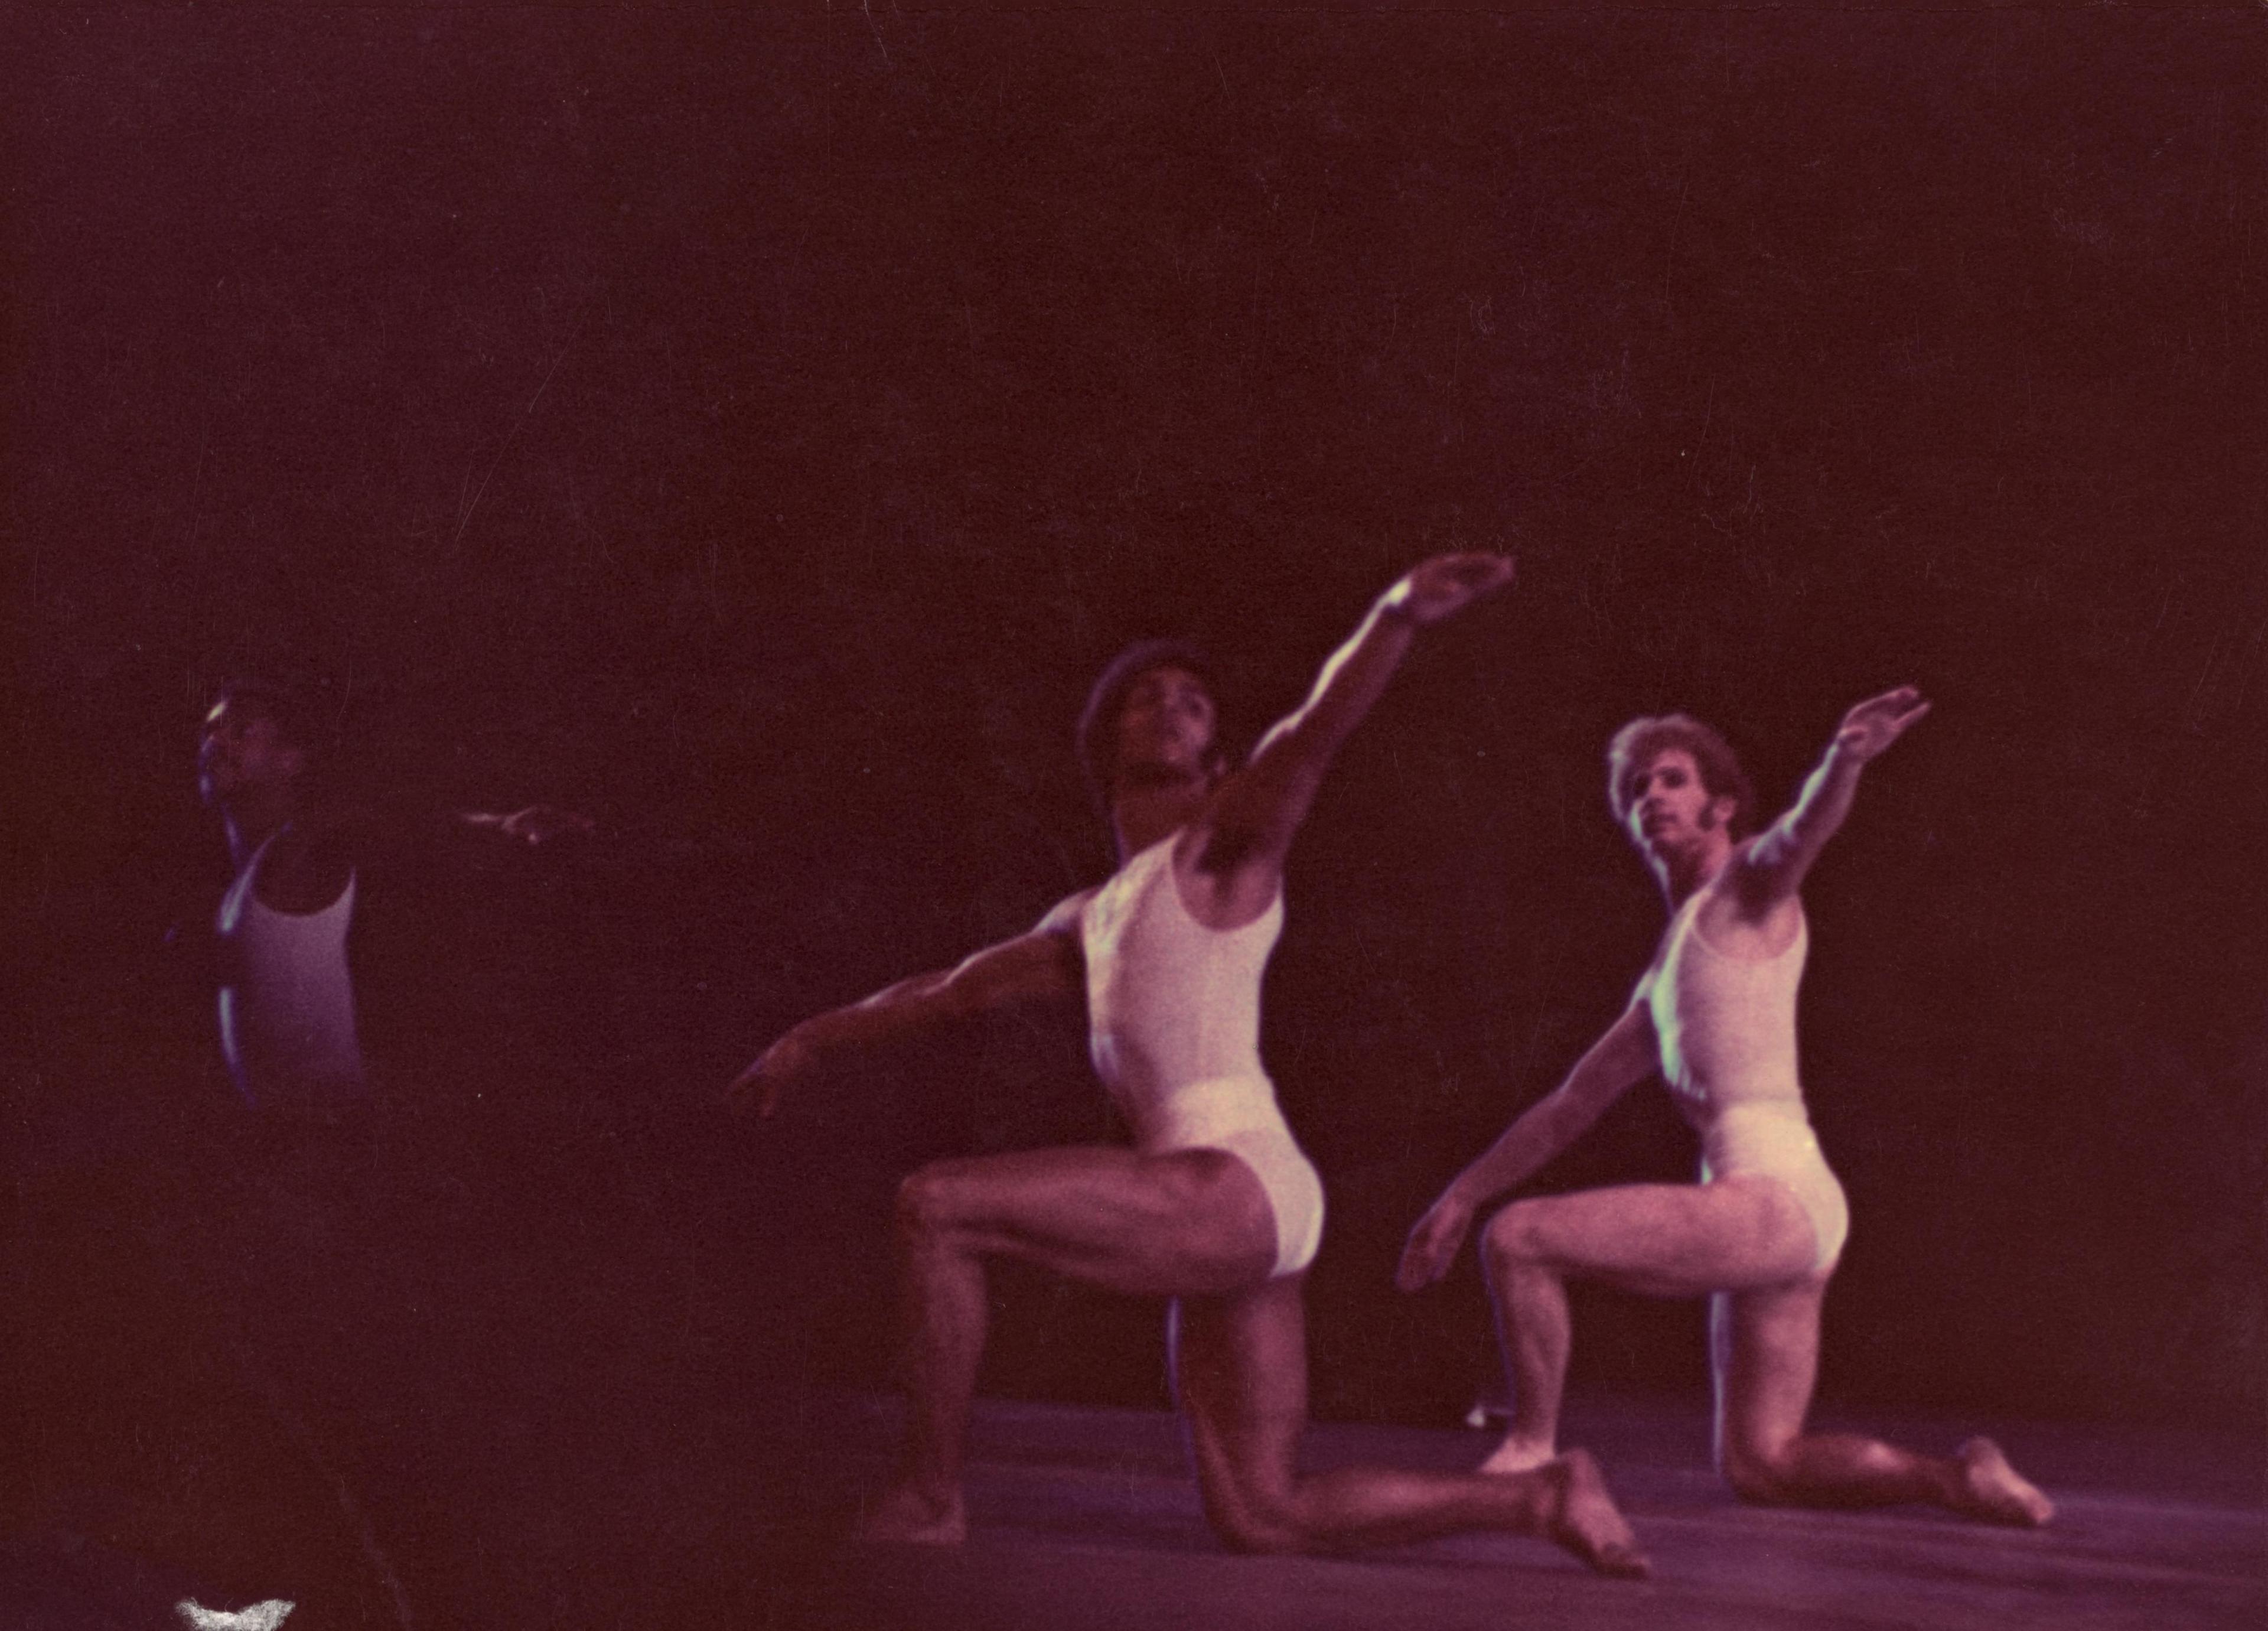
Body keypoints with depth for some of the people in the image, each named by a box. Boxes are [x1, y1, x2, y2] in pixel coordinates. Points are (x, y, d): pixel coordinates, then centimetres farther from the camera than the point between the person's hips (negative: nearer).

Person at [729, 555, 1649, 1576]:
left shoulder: (1231, 830, 5)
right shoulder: (1098, 919, 28)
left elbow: (1317, 728, -15)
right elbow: (961, 987, 40)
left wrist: (1399, 611, -33)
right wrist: (820, 1039, 48)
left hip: (1234, 1192, -9)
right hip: (1224, 1226, 9)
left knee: (932, 1205, -11)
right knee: (1262, 1523, 8)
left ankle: (926, 1496, -3)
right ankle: (1542, 1498, 12)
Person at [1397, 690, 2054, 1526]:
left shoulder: (1749, 879, 2)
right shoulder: (1666, 970, 27)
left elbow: (1805, 827, -22)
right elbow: (1573, 1103, 32)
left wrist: (1846, 757, -45)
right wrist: (1463, 1193, 31)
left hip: (1773, 1197, -10)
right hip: (1766, 1216, 10)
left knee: (1517, 1238, -13)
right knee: (1759, 1468, 11)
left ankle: (1531, 1447, -2)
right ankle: (1960, 1480, 9)